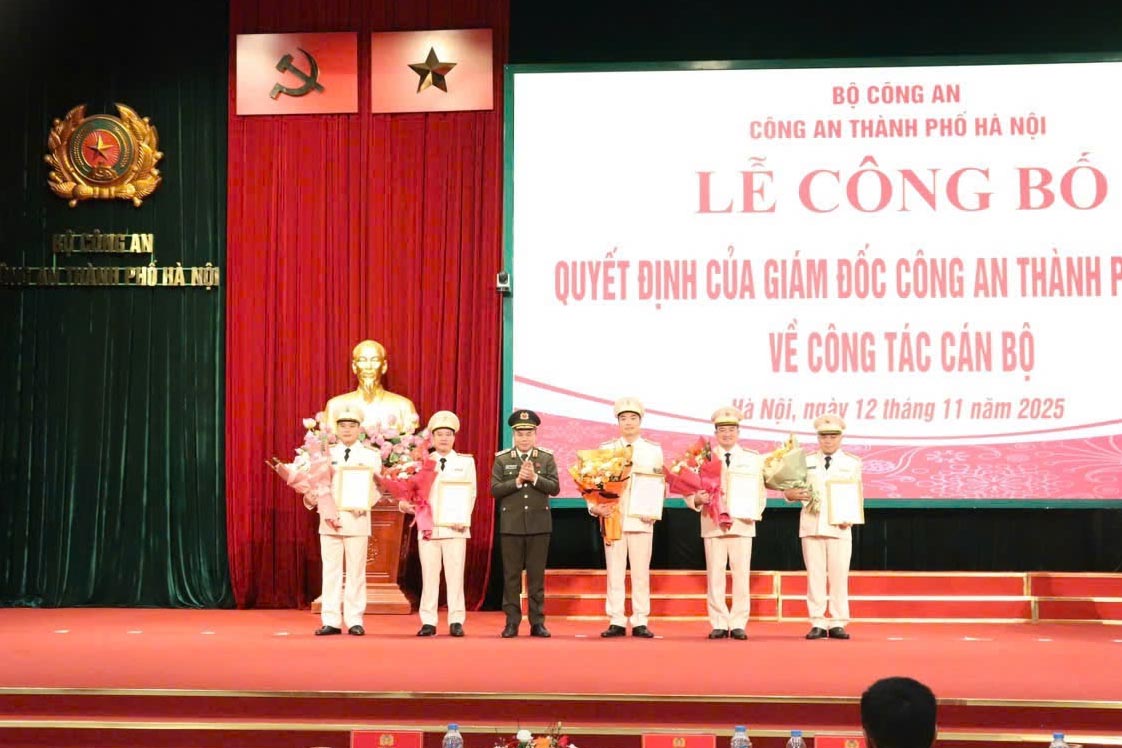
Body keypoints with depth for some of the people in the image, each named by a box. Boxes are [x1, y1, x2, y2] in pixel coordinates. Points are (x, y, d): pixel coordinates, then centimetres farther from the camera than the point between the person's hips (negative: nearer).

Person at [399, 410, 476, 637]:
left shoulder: (466, 462, 10)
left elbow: (471, 494, 5)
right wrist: (406, 504, -15)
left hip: (455, 527, -1)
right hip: (428, 526, 1)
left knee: (455, 574, -3)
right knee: (429, 575, 1)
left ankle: (456, 621, 2)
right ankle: (428, 622, 4)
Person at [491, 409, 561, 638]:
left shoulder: (547, 458, 5)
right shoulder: (502, 459, 4)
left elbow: (555, 488, -2)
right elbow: (495, 490, -3)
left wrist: (534, 478, -16)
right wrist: (517, 481, -15)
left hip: (539, 524, 0)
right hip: (511, 525, 0)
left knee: (537, 576, 3)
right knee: (511, 576, 2)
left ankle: (537, 622, 8)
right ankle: (512, 622, 6)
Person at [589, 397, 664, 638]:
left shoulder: (654, 450, 9)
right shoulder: (606, 449, 9)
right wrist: (595, 507, -10)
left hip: (641, 520, 0)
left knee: (641, 573, 1)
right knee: (614, 572, 1)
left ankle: (640, 623, 5)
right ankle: (616, 622, 5)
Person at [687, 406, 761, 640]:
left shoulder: (753, 459, 11)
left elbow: (760, 491, 6)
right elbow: (690, 491, 3)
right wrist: (697, 499, -19)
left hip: (742, 524, 0)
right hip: (712, 524, 0)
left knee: (741, 574, -1)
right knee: (715, 575, -1)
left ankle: (738, 624, 3)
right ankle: (719, 624, 5)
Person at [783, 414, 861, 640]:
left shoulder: (852, 463, 10)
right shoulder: (806, 461, 11)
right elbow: (789, 489, 9)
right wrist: (791, 494, -15)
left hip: (839, 527, -1)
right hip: (811, 526, 1)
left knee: (839, 576, -2)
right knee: (815, 576, 0)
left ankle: (838, 623, 4)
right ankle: (818, 623, 4)